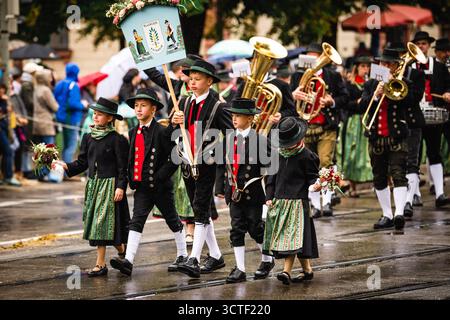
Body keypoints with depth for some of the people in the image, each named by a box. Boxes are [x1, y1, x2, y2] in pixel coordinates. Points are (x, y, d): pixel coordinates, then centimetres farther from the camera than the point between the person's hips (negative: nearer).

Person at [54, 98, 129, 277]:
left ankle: (101, 263, -2)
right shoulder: (88, 138, 9)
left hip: (110, 185, -7)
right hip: (93, 184, 7)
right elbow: (82, 163, 11)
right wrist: (66, 166, -3)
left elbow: (123, 167, -10)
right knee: (96, 222, 9)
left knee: (103, 222, -8)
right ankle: (121, 250, 22)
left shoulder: (117, 140, -9)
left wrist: (121, 187, -16)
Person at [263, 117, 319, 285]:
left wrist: (315, 185, -26)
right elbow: (272, 176, 15)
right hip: (279, 201, 7)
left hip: (297, 201, -6)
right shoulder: (279, 155, 9)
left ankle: (287, 271, -18)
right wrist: (269, 197, 8)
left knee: (293, 236, -13)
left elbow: (312, 177, -3)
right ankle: (307, 269, 19)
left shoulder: (306, 156, -7)